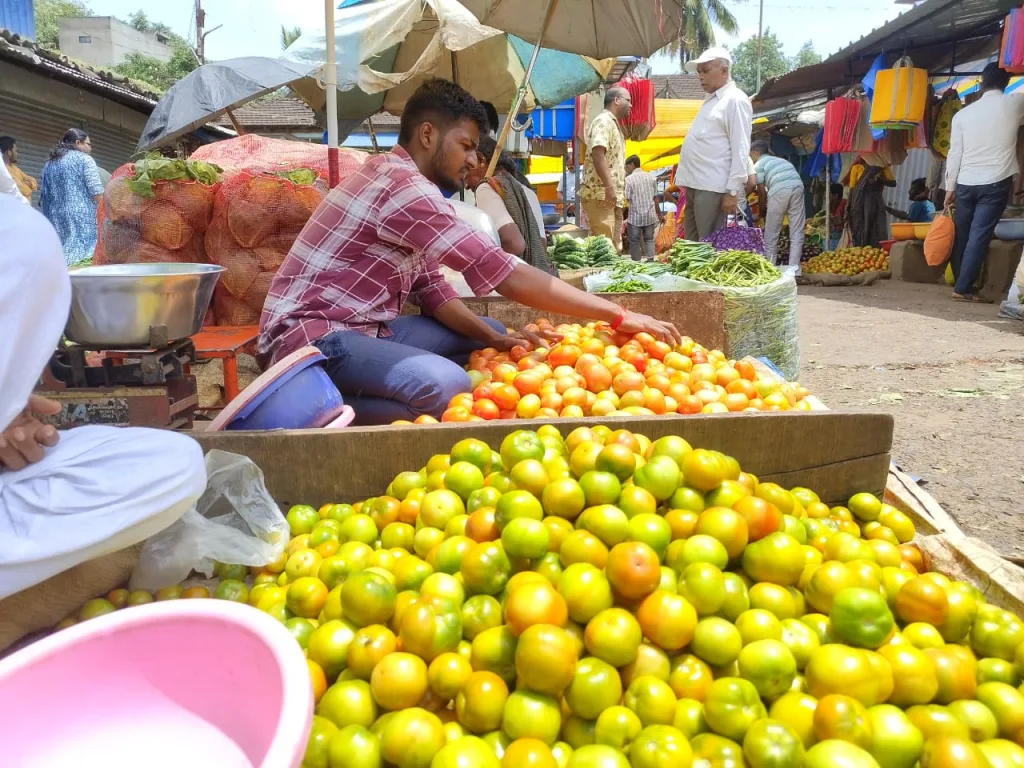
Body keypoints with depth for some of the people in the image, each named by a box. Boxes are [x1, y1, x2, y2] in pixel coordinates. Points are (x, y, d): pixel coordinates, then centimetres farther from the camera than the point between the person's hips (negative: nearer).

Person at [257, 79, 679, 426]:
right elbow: (508, 276, -24)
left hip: (361, 327, 10)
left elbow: (431, 289, 11)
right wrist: (620, 316, -19)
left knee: (492, 335, 10)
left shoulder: (398, 177, 13)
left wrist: (493, 338, -4)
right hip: (312, 334, -10)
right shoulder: (403, 187, -20)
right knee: (446, 385, -35)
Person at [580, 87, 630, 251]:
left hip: (614, 197, 10)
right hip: (601, 195, -10)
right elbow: (597, 154, -21)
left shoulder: (613, 124, 23)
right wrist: (609, 186, -26)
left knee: (614, 247, 8)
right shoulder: (604, 121, -7)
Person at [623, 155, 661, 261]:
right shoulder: (651, 176, 5)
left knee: (634, 242, 7)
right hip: (650, 216, 4)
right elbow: (655, 198, 8)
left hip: (635, 216, -4)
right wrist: (660, 214, 16)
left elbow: (627, 201, -10)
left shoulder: (629, 179, -9)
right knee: (649, 239, 14)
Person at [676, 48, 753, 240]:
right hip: (695, 185, 9)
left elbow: (740, 149, -13)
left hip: (713, 187, -9)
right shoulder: (712, 101, 23)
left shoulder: (735, 100, -5)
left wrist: (733, 191, -18)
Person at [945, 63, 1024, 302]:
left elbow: (954, 154, 3)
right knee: (979, 235, -4)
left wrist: (950, 187, 9)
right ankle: (963, 288, -8)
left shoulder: (962, 114, 5)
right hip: (995, 183, -3)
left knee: (962, 235, 11)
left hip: (965, 184, 3)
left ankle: (960, 283, 18)